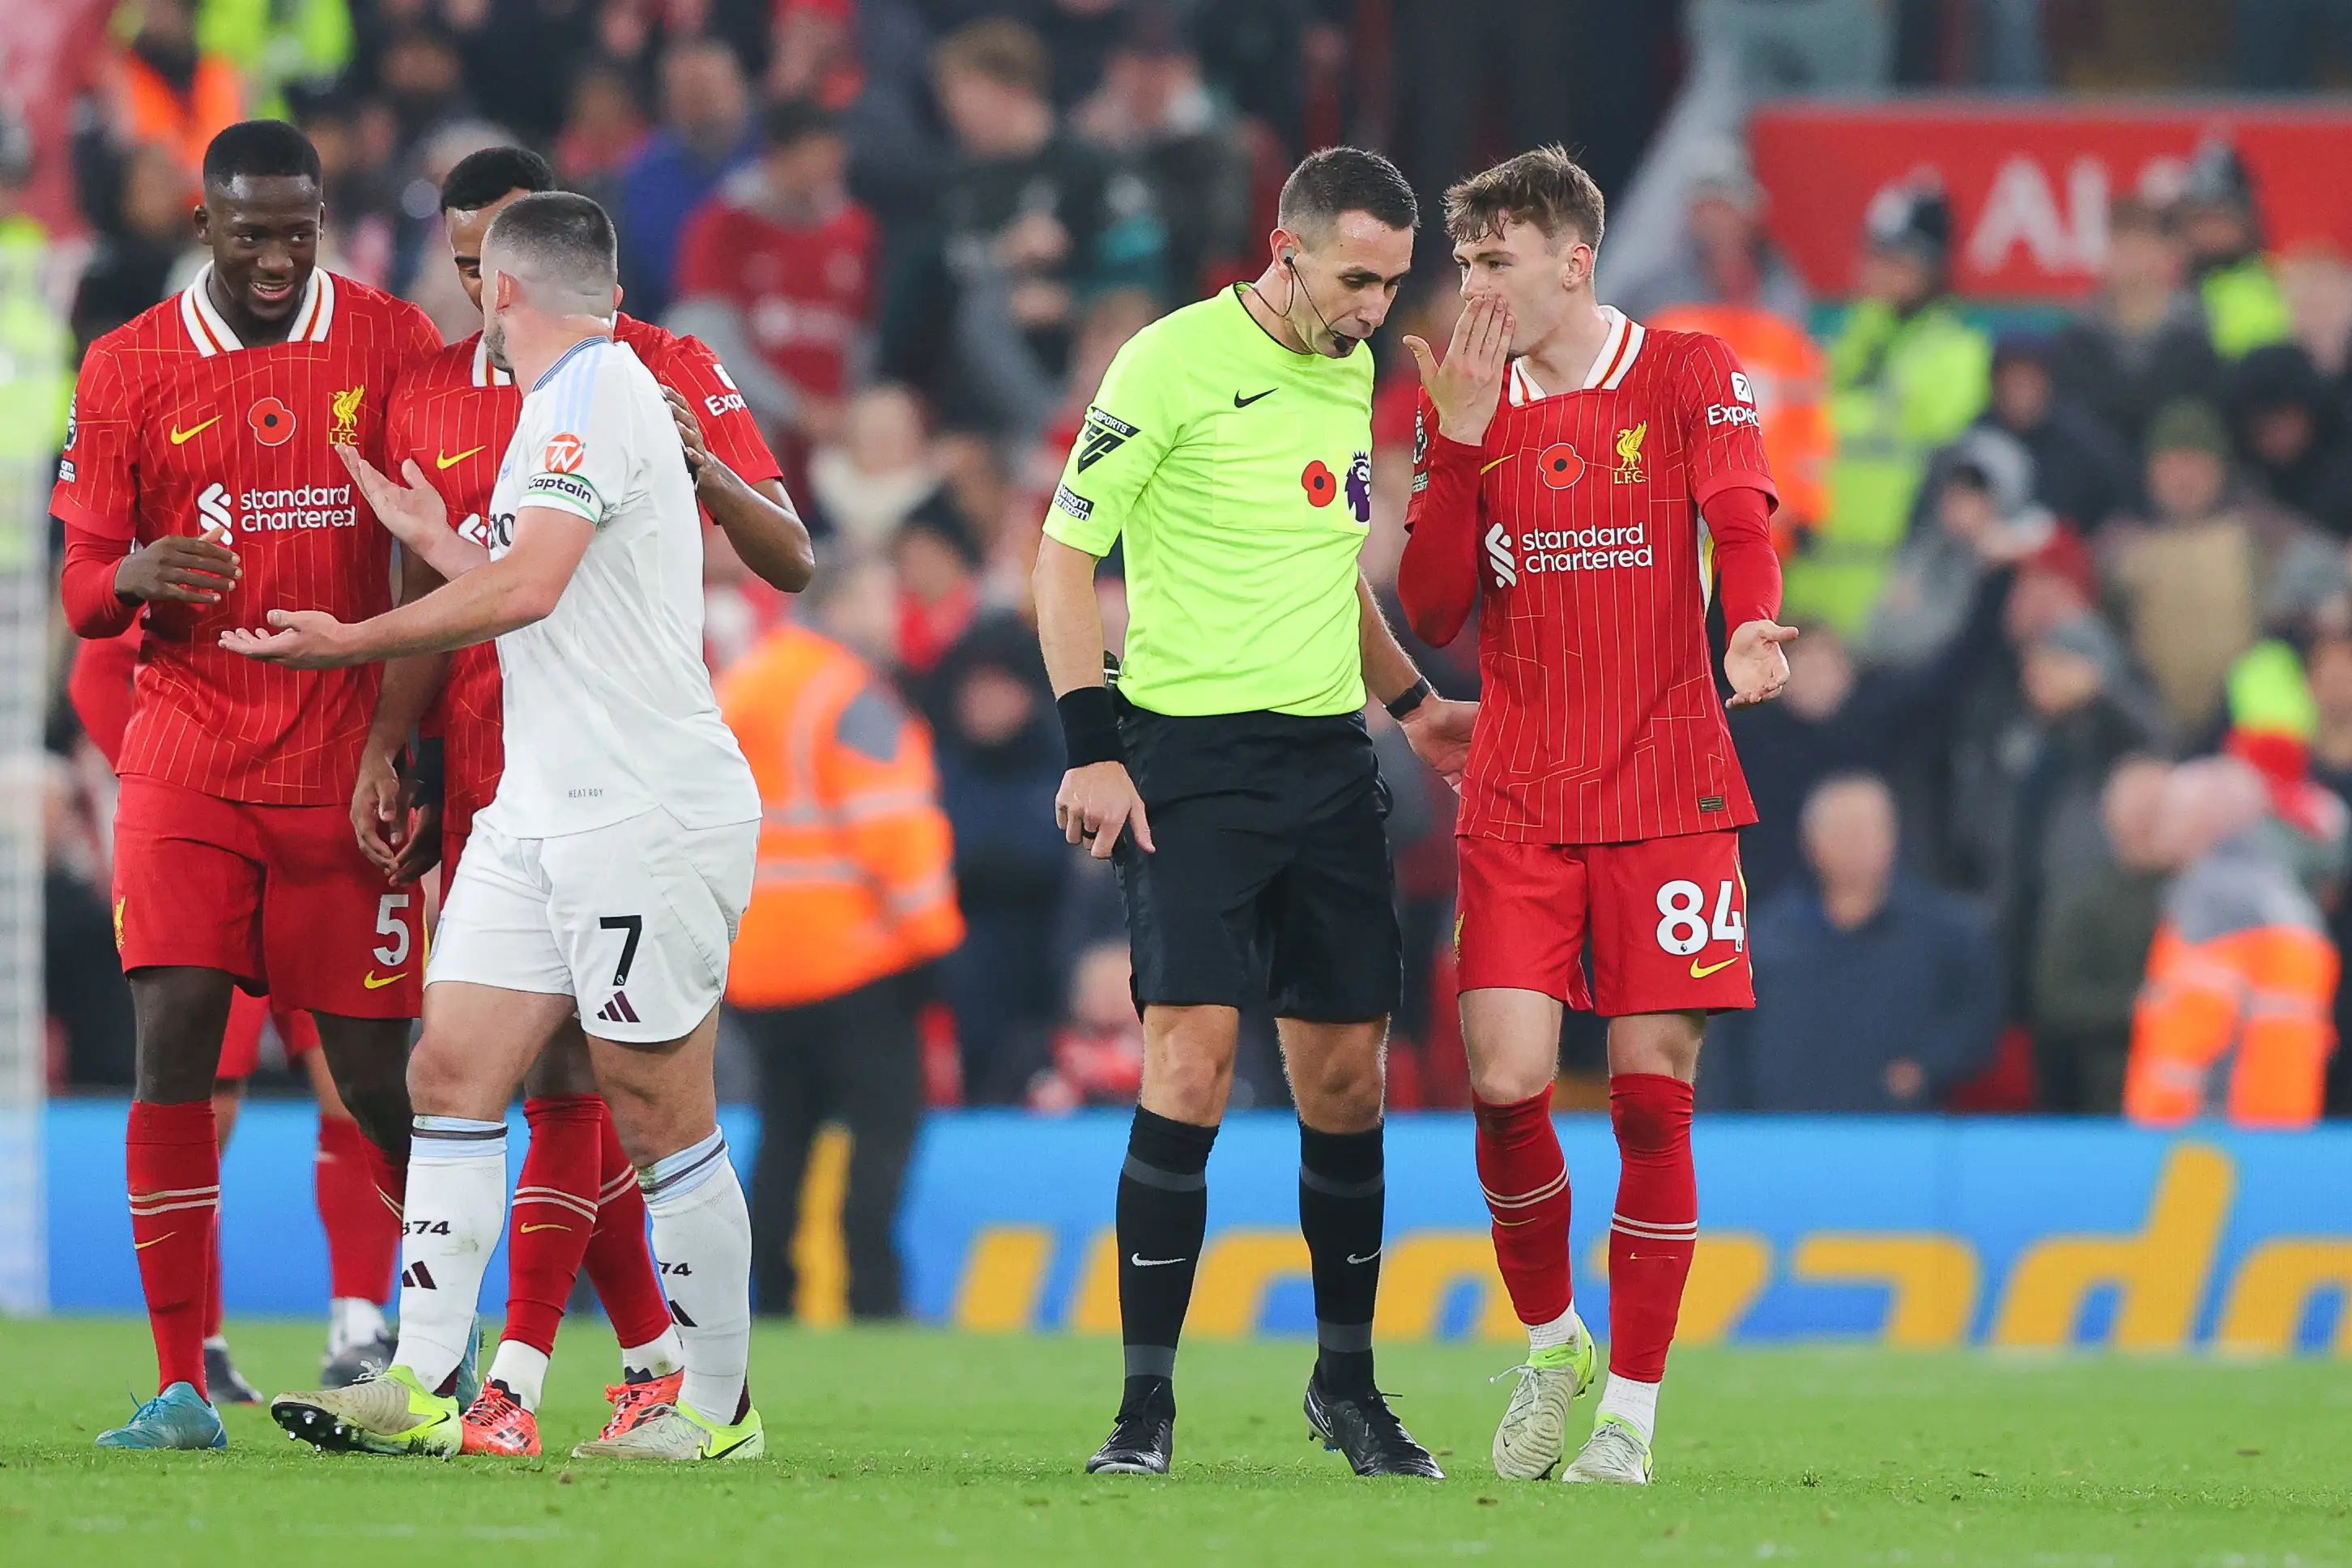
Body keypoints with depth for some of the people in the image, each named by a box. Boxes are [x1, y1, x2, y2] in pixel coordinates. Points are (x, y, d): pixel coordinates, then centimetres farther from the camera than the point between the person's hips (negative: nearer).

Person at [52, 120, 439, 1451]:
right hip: (188, 754, 0)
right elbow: (84, 590, 5)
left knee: (374, 1068, 0)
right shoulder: (129, 368, 3)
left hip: (345, 760, 0)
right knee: (174, 1040, -12)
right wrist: (132, 578, -19)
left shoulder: (396, 347, 2)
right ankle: (182, 1387, -8)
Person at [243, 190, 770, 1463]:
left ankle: (717, 1406, 5)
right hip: (541, 812, 10)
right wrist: (438, 545, 36)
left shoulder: (591, 391, -12)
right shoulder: (573, 397, 19)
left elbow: (525, 590, -22)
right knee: (452, 1071, 2)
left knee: (660, 1116, -4)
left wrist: (356, 642, -14)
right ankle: (422, 1388, 0)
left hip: (647, 816, -10)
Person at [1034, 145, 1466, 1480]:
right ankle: (1147, 1404, -8)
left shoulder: (1353, 368, 12)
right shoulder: (1173, 364, -10)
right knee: (1192, 1059, -14)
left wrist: (1410, 701, 21)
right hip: (1193, 754, -6)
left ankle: (1348, 1382, 20)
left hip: (1329, 755, 6)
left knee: (1346, 1073, 6)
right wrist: (1092, 749, -13)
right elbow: (1067, 552, -8)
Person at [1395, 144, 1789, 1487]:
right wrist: (1459, 439, -6)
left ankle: (1633, 1402, 7)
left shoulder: (1691, 378, 2)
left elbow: (1743, 528, -11)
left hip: (1666, 792, -2)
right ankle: (1550, 1340, 14)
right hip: (1518, 807, 2)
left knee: (1651, 1093, -4)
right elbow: (1433, 610, 4)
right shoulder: (1474, 402, 10)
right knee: (1506, 1083, -10)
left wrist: (1752, 626, -33)